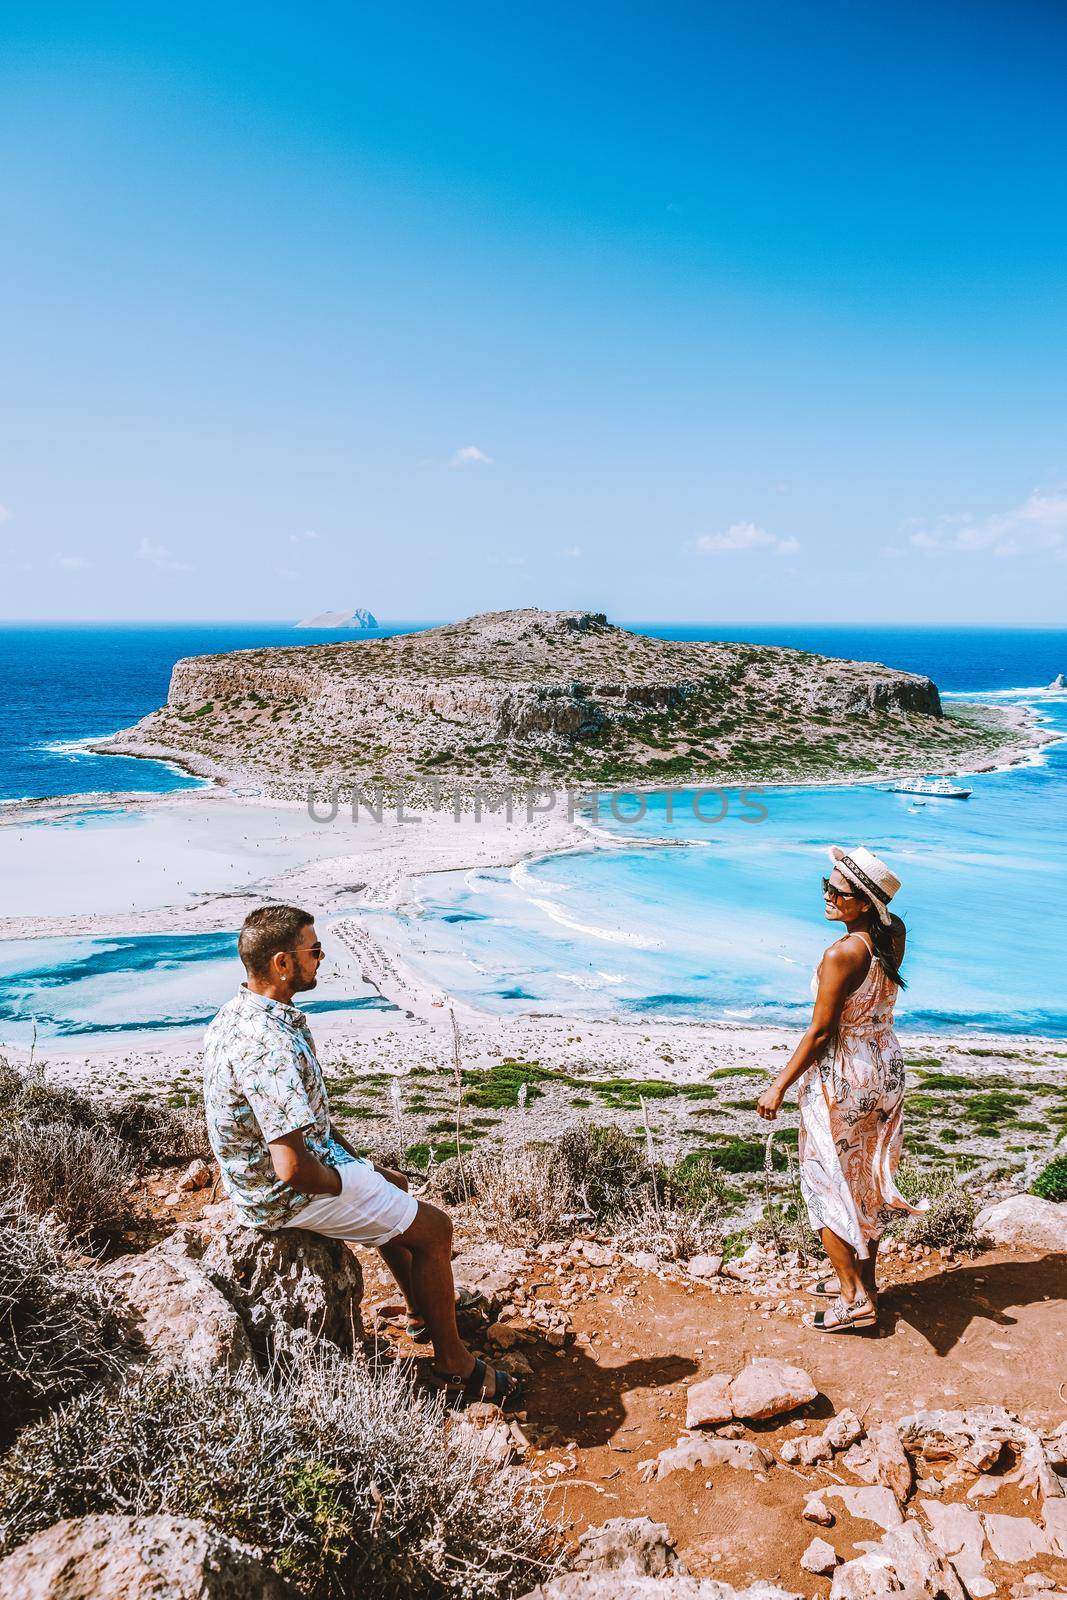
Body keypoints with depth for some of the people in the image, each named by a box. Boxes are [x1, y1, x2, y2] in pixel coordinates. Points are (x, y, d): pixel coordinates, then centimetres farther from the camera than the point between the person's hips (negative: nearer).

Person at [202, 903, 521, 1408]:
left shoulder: (239, 1013, 1)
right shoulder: (271, 1047, -33)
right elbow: (293, 1168, -35)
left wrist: (361, 1165, 12)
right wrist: (344, 1185, -15)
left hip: (260, 1175, 10)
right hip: (290, 1195, -10)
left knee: (393, 1189, 29)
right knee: (434, 1227, 1)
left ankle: (420, 1307, 46)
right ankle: (455, 1366, 15)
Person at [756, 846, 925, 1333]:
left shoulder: (842, 953, -26)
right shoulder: (893, 935, -5)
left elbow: (820, 1030, -22)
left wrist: (779, 1086, -13)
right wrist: (857, 884, 2)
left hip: (842, 1078, -8)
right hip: (886, 1068, 8)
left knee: (827, 1184, 8)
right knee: (866, 1181, 21)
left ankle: (854, 1299, 13)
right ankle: (865, 1279, 35)